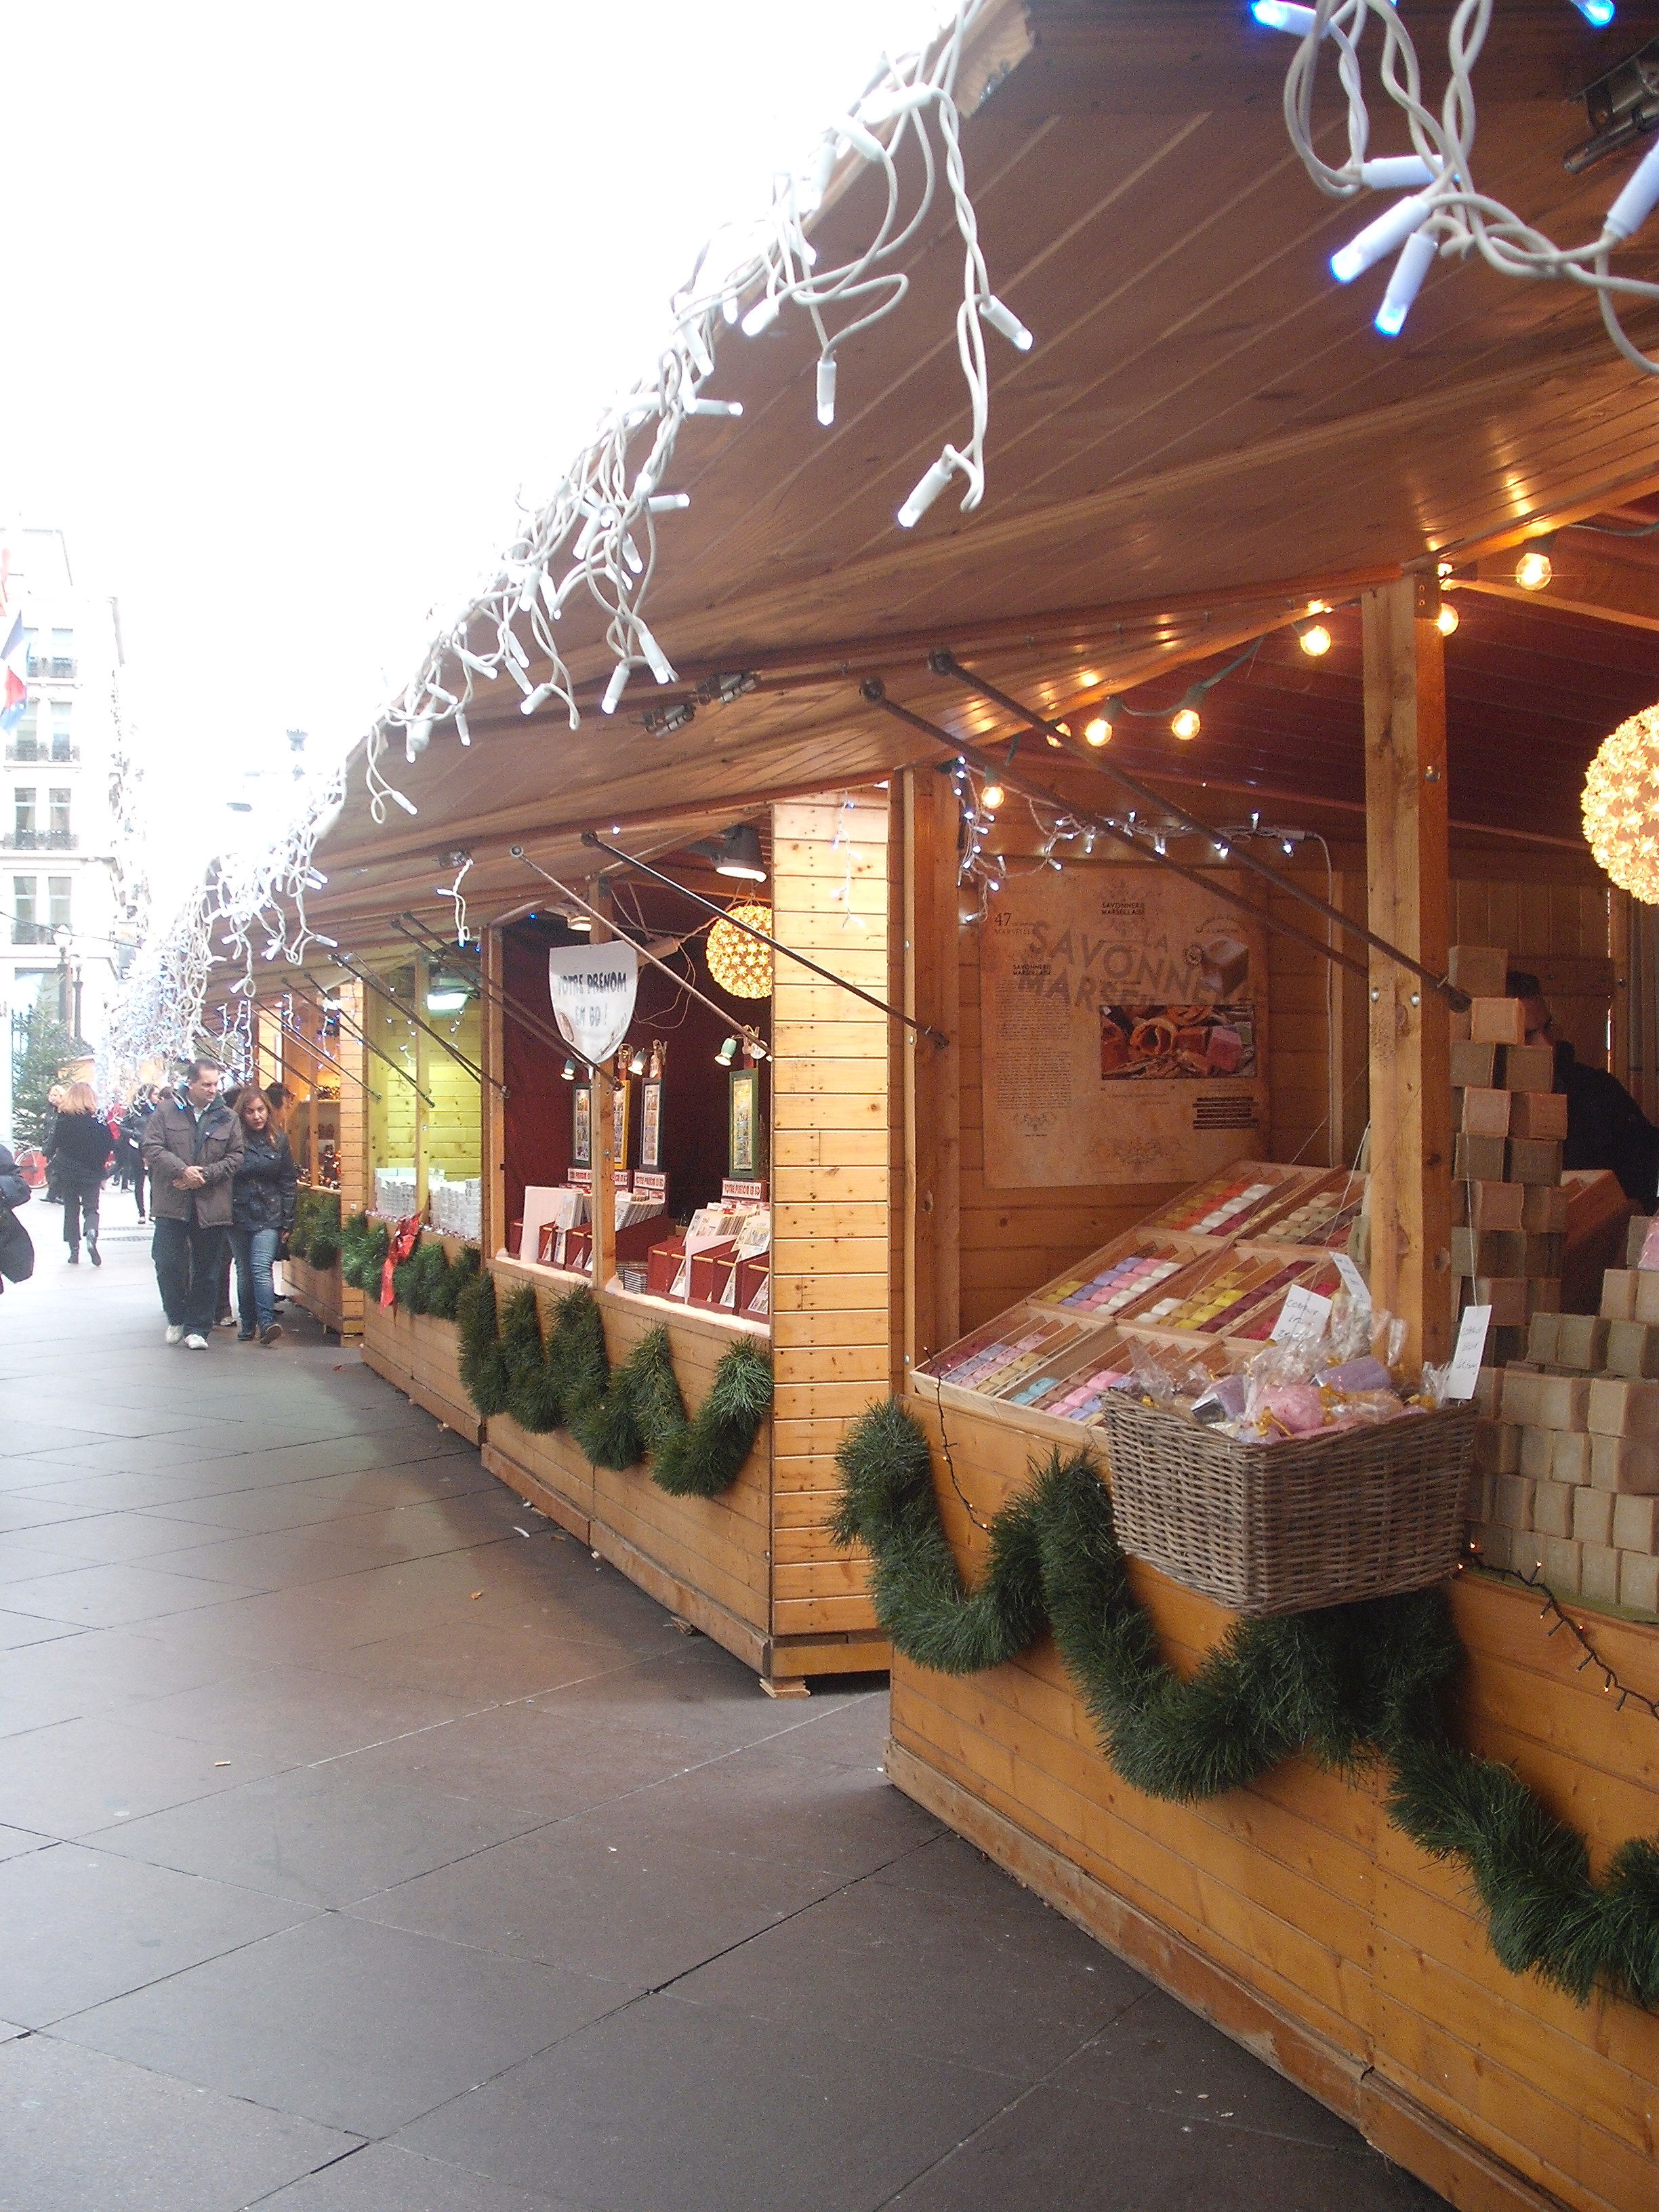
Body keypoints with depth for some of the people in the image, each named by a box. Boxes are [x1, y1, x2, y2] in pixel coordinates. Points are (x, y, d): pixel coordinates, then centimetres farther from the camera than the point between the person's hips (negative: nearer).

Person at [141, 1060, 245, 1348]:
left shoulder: (227, 1118, 5)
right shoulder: (166, 1112, 2)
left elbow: (235, 1157, 2)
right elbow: (152, 1148, -4)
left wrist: (204, 1176, -11)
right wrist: (182, 1171, -17)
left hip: (212, 1206, 1)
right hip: (172, 1203, -1)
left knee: (206, 1271, 4)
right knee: (168, 1264, -1)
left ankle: (197, 1329, 13)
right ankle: (176, 1318, 21)